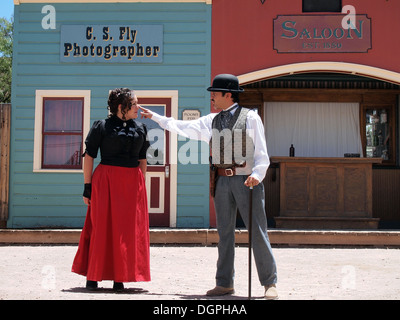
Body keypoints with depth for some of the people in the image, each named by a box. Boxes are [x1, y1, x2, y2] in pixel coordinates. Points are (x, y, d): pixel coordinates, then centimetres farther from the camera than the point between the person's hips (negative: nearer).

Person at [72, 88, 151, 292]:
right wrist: (87, 186, -6)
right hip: (105, 181, -4)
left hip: (132, 183, 4)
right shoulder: (101, 126, 0)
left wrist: (141, 187, 11)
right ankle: (92, 277, 8)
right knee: (101, 227, -2)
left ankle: (119, 278, 11)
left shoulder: (140, 129, 13)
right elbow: (89, 157, -1)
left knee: (127, 230, 2)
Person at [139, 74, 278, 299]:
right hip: (223, 181, 5)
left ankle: (270, 283, 5)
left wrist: (257, 174, -20)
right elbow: (183, 128, 20)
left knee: (257, 231, -4)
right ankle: (225, 283, 15)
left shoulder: (250, 118, 0)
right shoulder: (212, 121, 15)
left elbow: (261, 153, -3)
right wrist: (154, 117, 20)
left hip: (247, 180, -5)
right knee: (225, 232, 8)